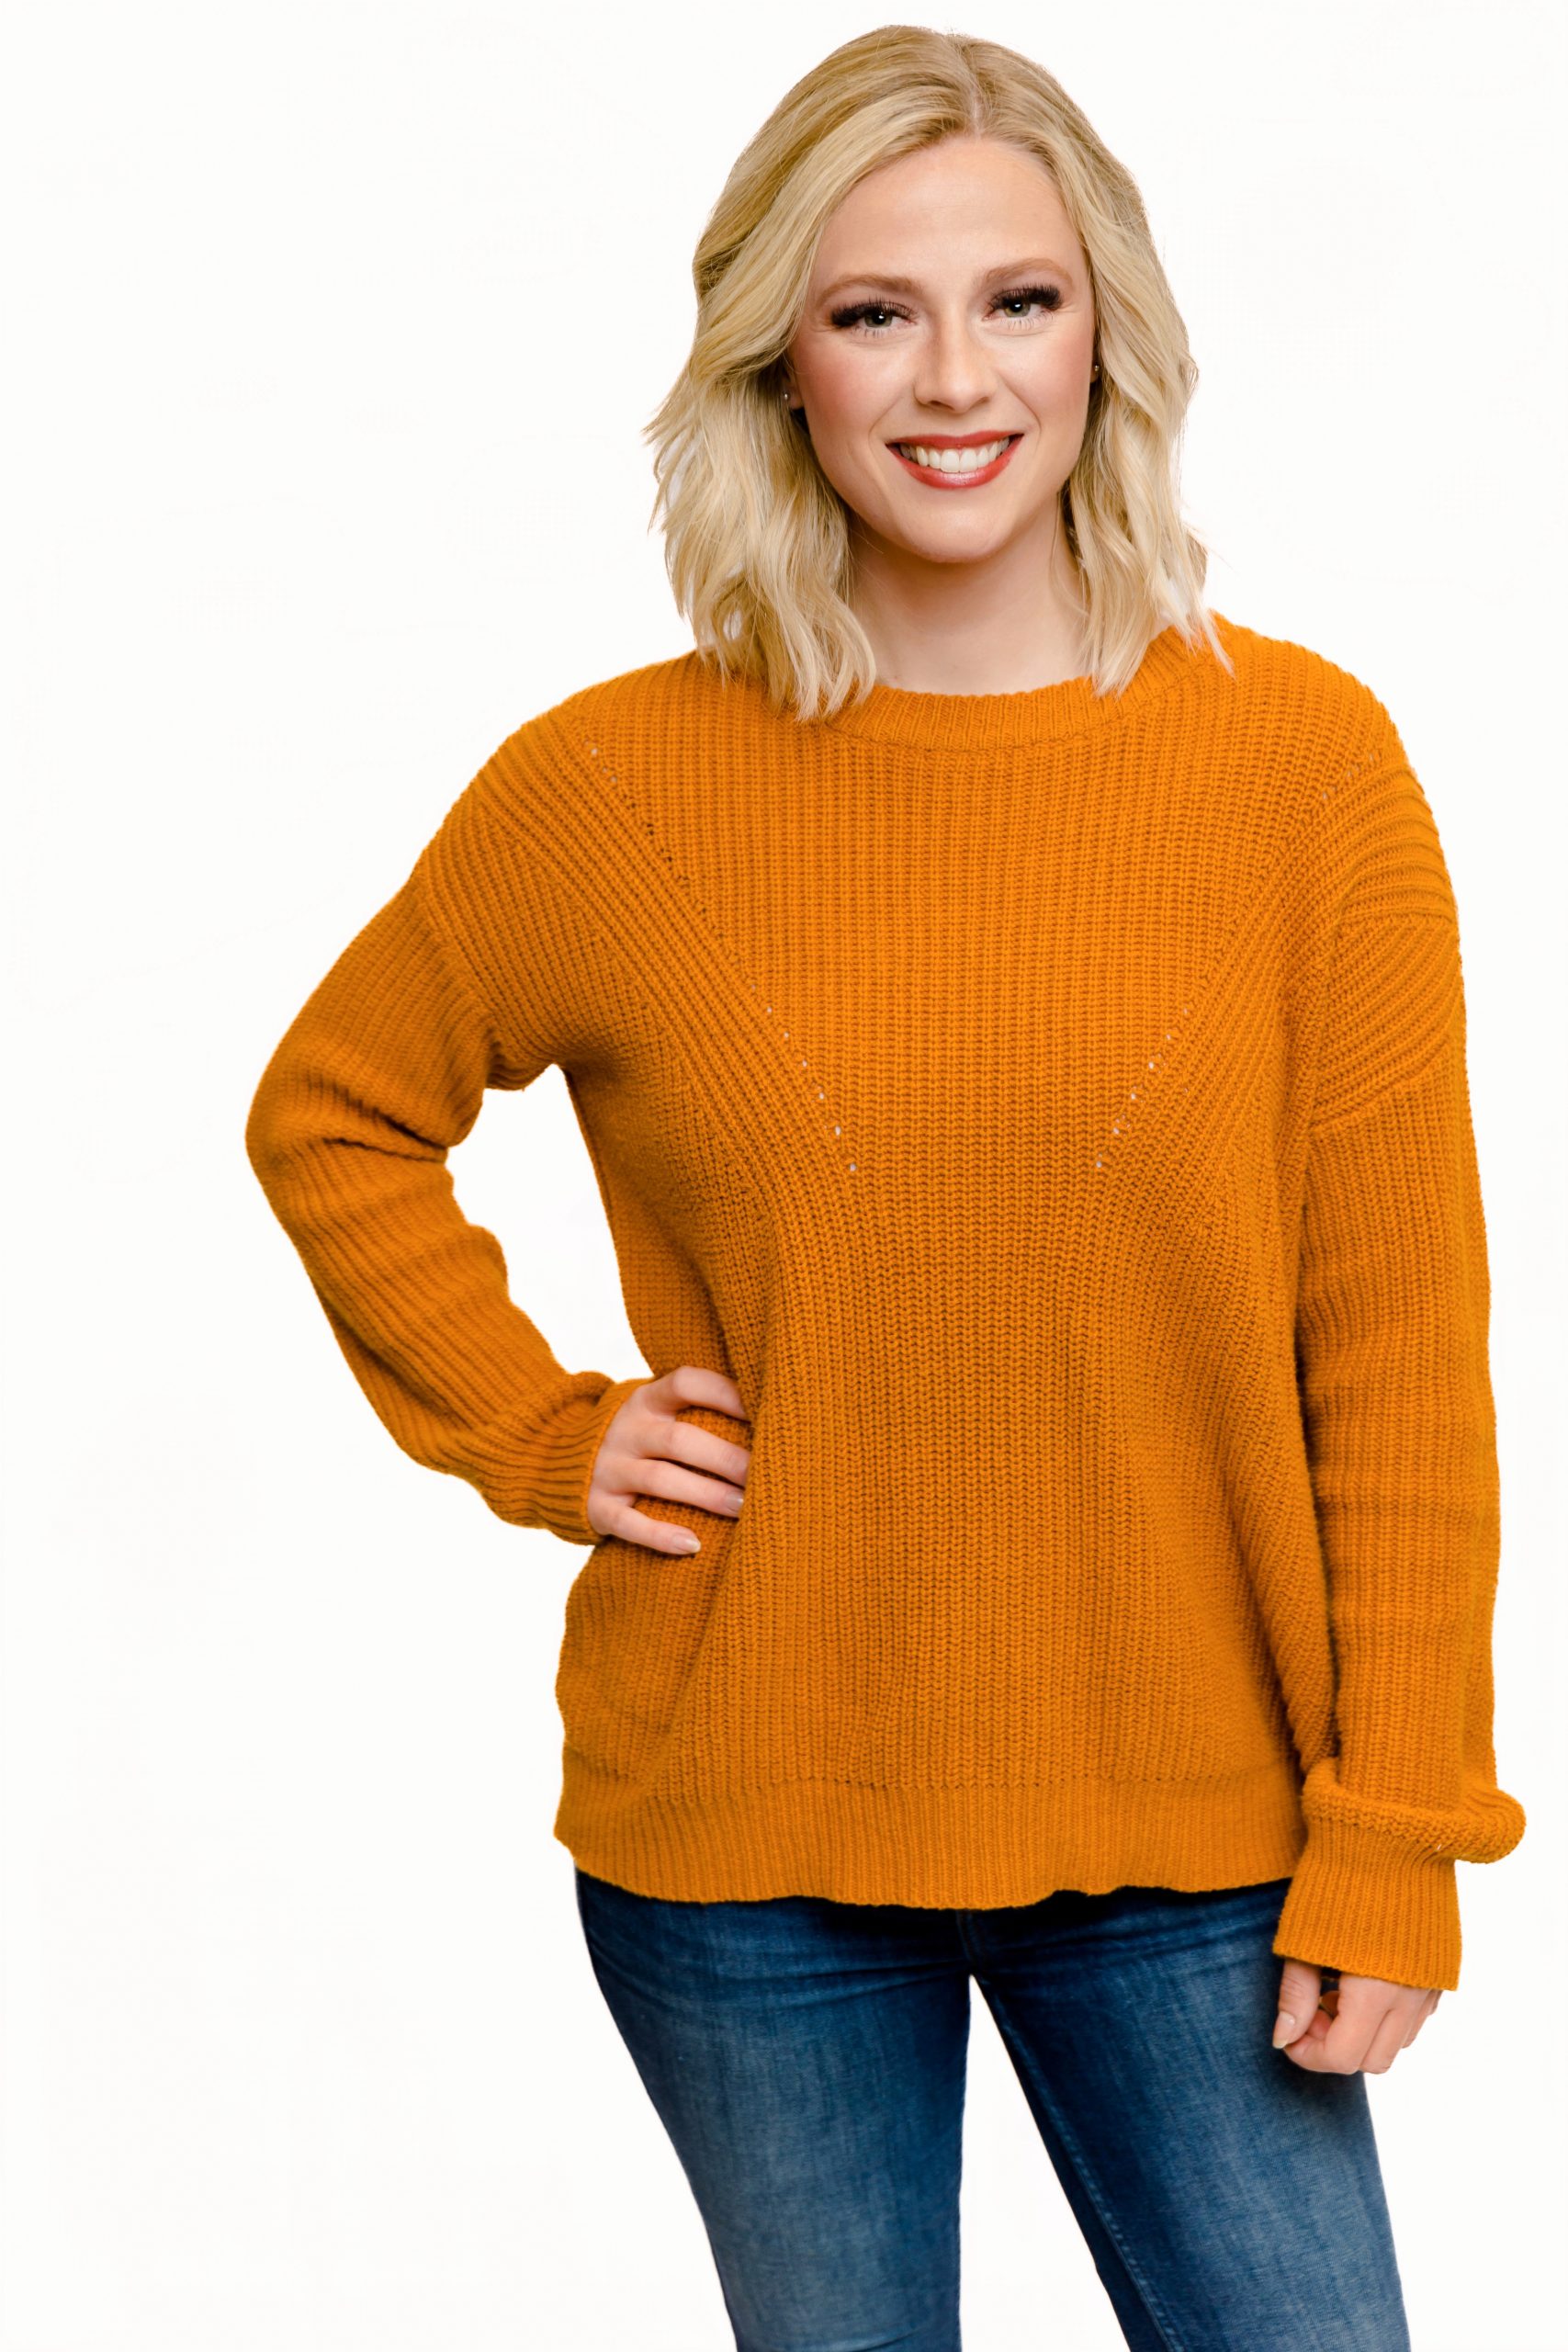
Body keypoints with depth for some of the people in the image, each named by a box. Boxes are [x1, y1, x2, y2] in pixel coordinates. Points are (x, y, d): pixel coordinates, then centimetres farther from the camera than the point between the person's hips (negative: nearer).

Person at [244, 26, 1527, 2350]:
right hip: (743, 1836, 1)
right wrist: (538, 1436, 1)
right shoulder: (611, 789, -4)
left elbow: (1399, 1345, -4)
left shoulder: (1305, 760, -5)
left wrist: (1392, 1839, -5)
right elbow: (333, 1115, 13)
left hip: (1189, 1832, 0)